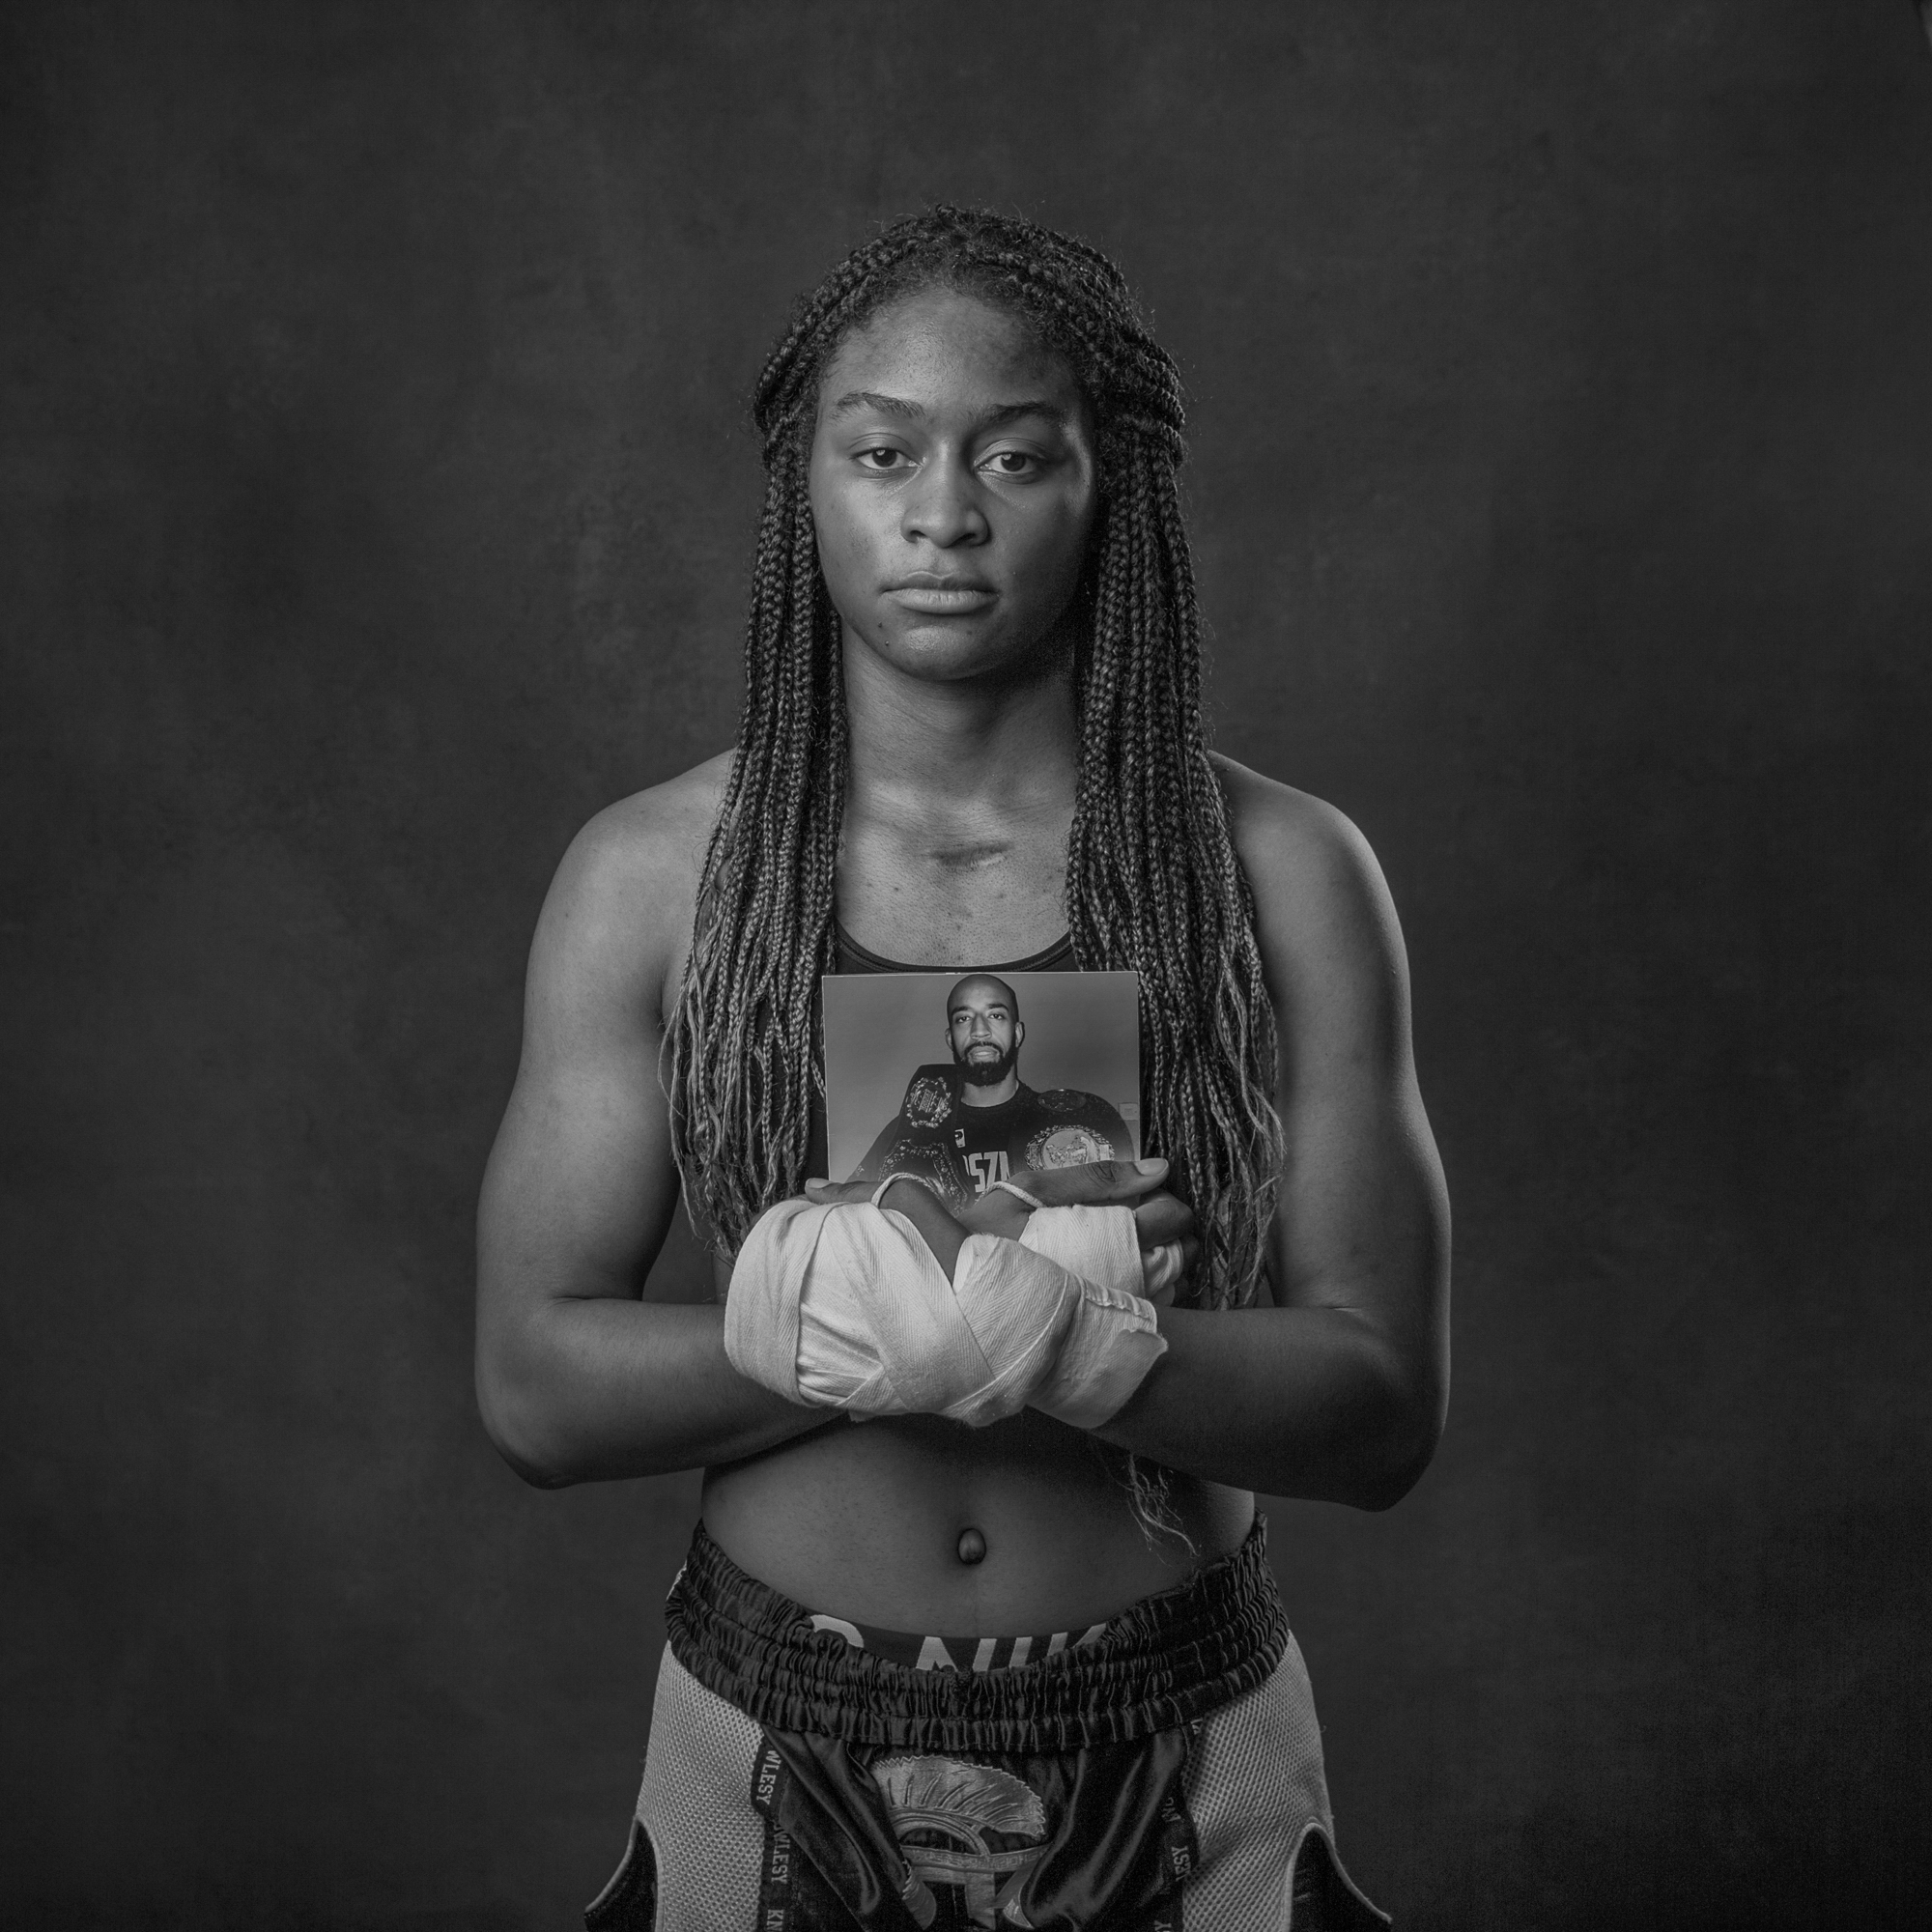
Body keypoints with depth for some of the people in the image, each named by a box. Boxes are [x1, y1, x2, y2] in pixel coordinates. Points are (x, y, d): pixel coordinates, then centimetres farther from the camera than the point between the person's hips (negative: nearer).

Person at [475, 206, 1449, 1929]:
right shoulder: (649, 877, -7)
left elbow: (1382, 1410, -12)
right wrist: (876, 1301, -23)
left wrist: (1015, 1329, -26)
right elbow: (535, 1388, -9)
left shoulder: (1285, 875, -9)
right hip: (774, 1752, 1)